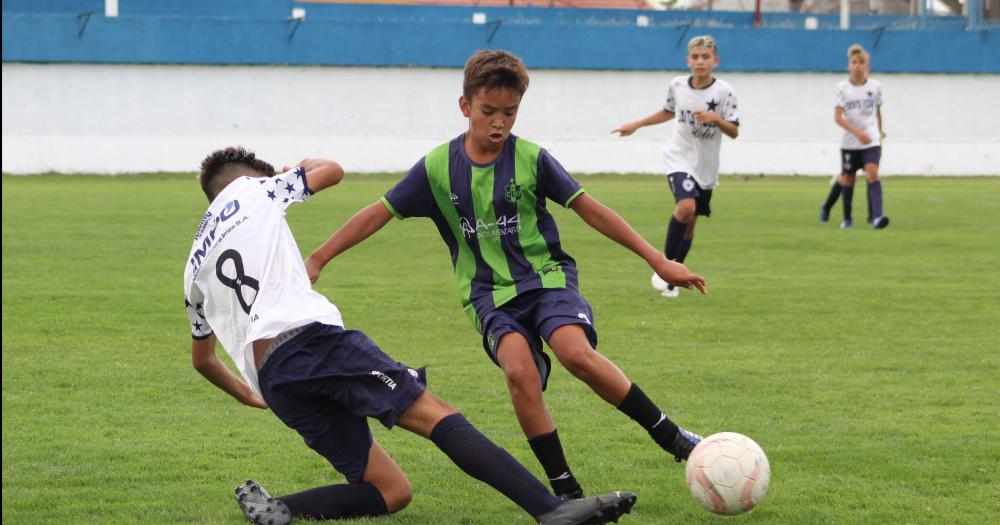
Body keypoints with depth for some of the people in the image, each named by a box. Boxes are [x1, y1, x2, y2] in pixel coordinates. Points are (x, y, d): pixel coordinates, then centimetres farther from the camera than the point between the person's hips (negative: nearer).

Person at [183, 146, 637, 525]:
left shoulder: (195, 269, 31)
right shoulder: (248, 190, 17)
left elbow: (201, 359, 41)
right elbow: (330, 170, 28)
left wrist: (250, 396, 58)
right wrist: (304, 165, 52)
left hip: (270, 382, 6)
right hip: (308, 336, -6)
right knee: (437, 417, -17)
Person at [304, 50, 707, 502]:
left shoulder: (531, 159, -5)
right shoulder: (438, 167, -2)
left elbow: (590, 209, -2)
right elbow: (379, 214, 5)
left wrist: (657, 260, -3)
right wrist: (317, 260, 2)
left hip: (546, 277, -1)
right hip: (490, 292, 1)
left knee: (576, 353, -29)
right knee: (519, 372, -27)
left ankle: (670, 436, -15)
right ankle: (566, 493, -18)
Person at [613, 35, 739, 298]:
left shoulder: (724, 92, -9)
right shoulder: (677, 85, -2)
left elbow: (734, 132, -7)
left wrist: (715, 119, -25)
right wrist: (635, 125, 20)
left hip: (706, 167, 1)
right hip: (680, 159, -1)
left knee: (690, 222, 9)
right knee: (686, 207, -26)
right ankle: (666, 264, -9)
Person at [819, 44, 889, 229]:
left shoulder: (875, 86, 0)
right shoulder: (843, 87, -6)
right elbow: (838, 117, -13)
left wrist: (879, 131, 22)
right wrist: (857, 132, -25)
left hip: (871, 141, 0)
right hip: (849, 142, 0)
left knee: (872, 173, -19)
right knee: (848, 179, 10)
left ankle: (876, 216, -27)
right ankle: (847, 218, 29)